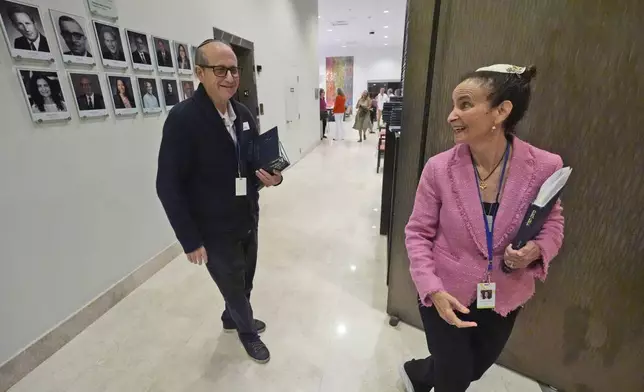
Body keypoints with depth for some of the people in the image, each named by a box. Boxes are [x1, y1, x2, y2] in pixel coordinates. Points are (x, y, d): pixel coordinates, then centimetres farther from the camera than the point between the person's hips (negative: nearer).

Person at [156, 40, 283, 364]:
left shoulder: (244, 114, 1)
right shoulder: (183, 118, -18)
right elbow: (168, 186, -17)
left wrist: (272, 176, -12)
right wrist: (190, 240, -15)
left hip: (248, 220, 6)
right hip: (215, 231, -5)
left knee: (245, 281, 23)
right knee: (234, 287, 15)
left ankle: (232, 318, 53)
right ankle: (247, 330, 45)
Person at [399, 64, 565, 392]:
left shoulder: (544, 166, -16)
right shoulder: (439, 168, -19)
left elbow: (552, 222, 1)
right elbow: (418, 233, -12)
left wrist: (537, 251, -21)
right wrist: (432, 289, -20)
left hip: (504, 299, 3)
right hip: (445, 296, -2)